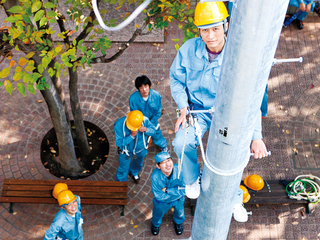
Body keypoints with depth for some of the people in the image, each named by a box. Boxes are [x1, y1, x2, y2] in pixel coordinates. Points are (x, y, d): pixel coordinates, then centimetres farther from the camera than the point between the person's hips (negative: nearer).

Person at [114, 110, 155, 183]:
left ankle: (134, 173, 70)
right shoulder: (119, 125, -37)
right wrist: (131, 136, -44)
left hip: (141, 149, 3)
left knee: (138, 164, 34)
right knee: (123, 169, 21)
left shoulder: (145, 120, -32)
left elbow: (153, 131, -16)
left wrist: (146, 130, -39)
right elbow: (119, 143, -31)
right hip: (126, 151, -3)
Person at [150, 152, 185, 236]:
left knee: (179, 213, 31)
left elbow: (184, 189, -32)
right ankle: (156, 224, 67)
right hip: (162, 202, -1)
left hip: (178, 200, 1)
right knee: (158, 213, 30)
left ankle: (178, 222, 69)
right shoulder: (155, 176, -39)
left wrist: (167, 190, -35)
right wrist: (176, 191, -30)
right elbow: (158, 196, -30)